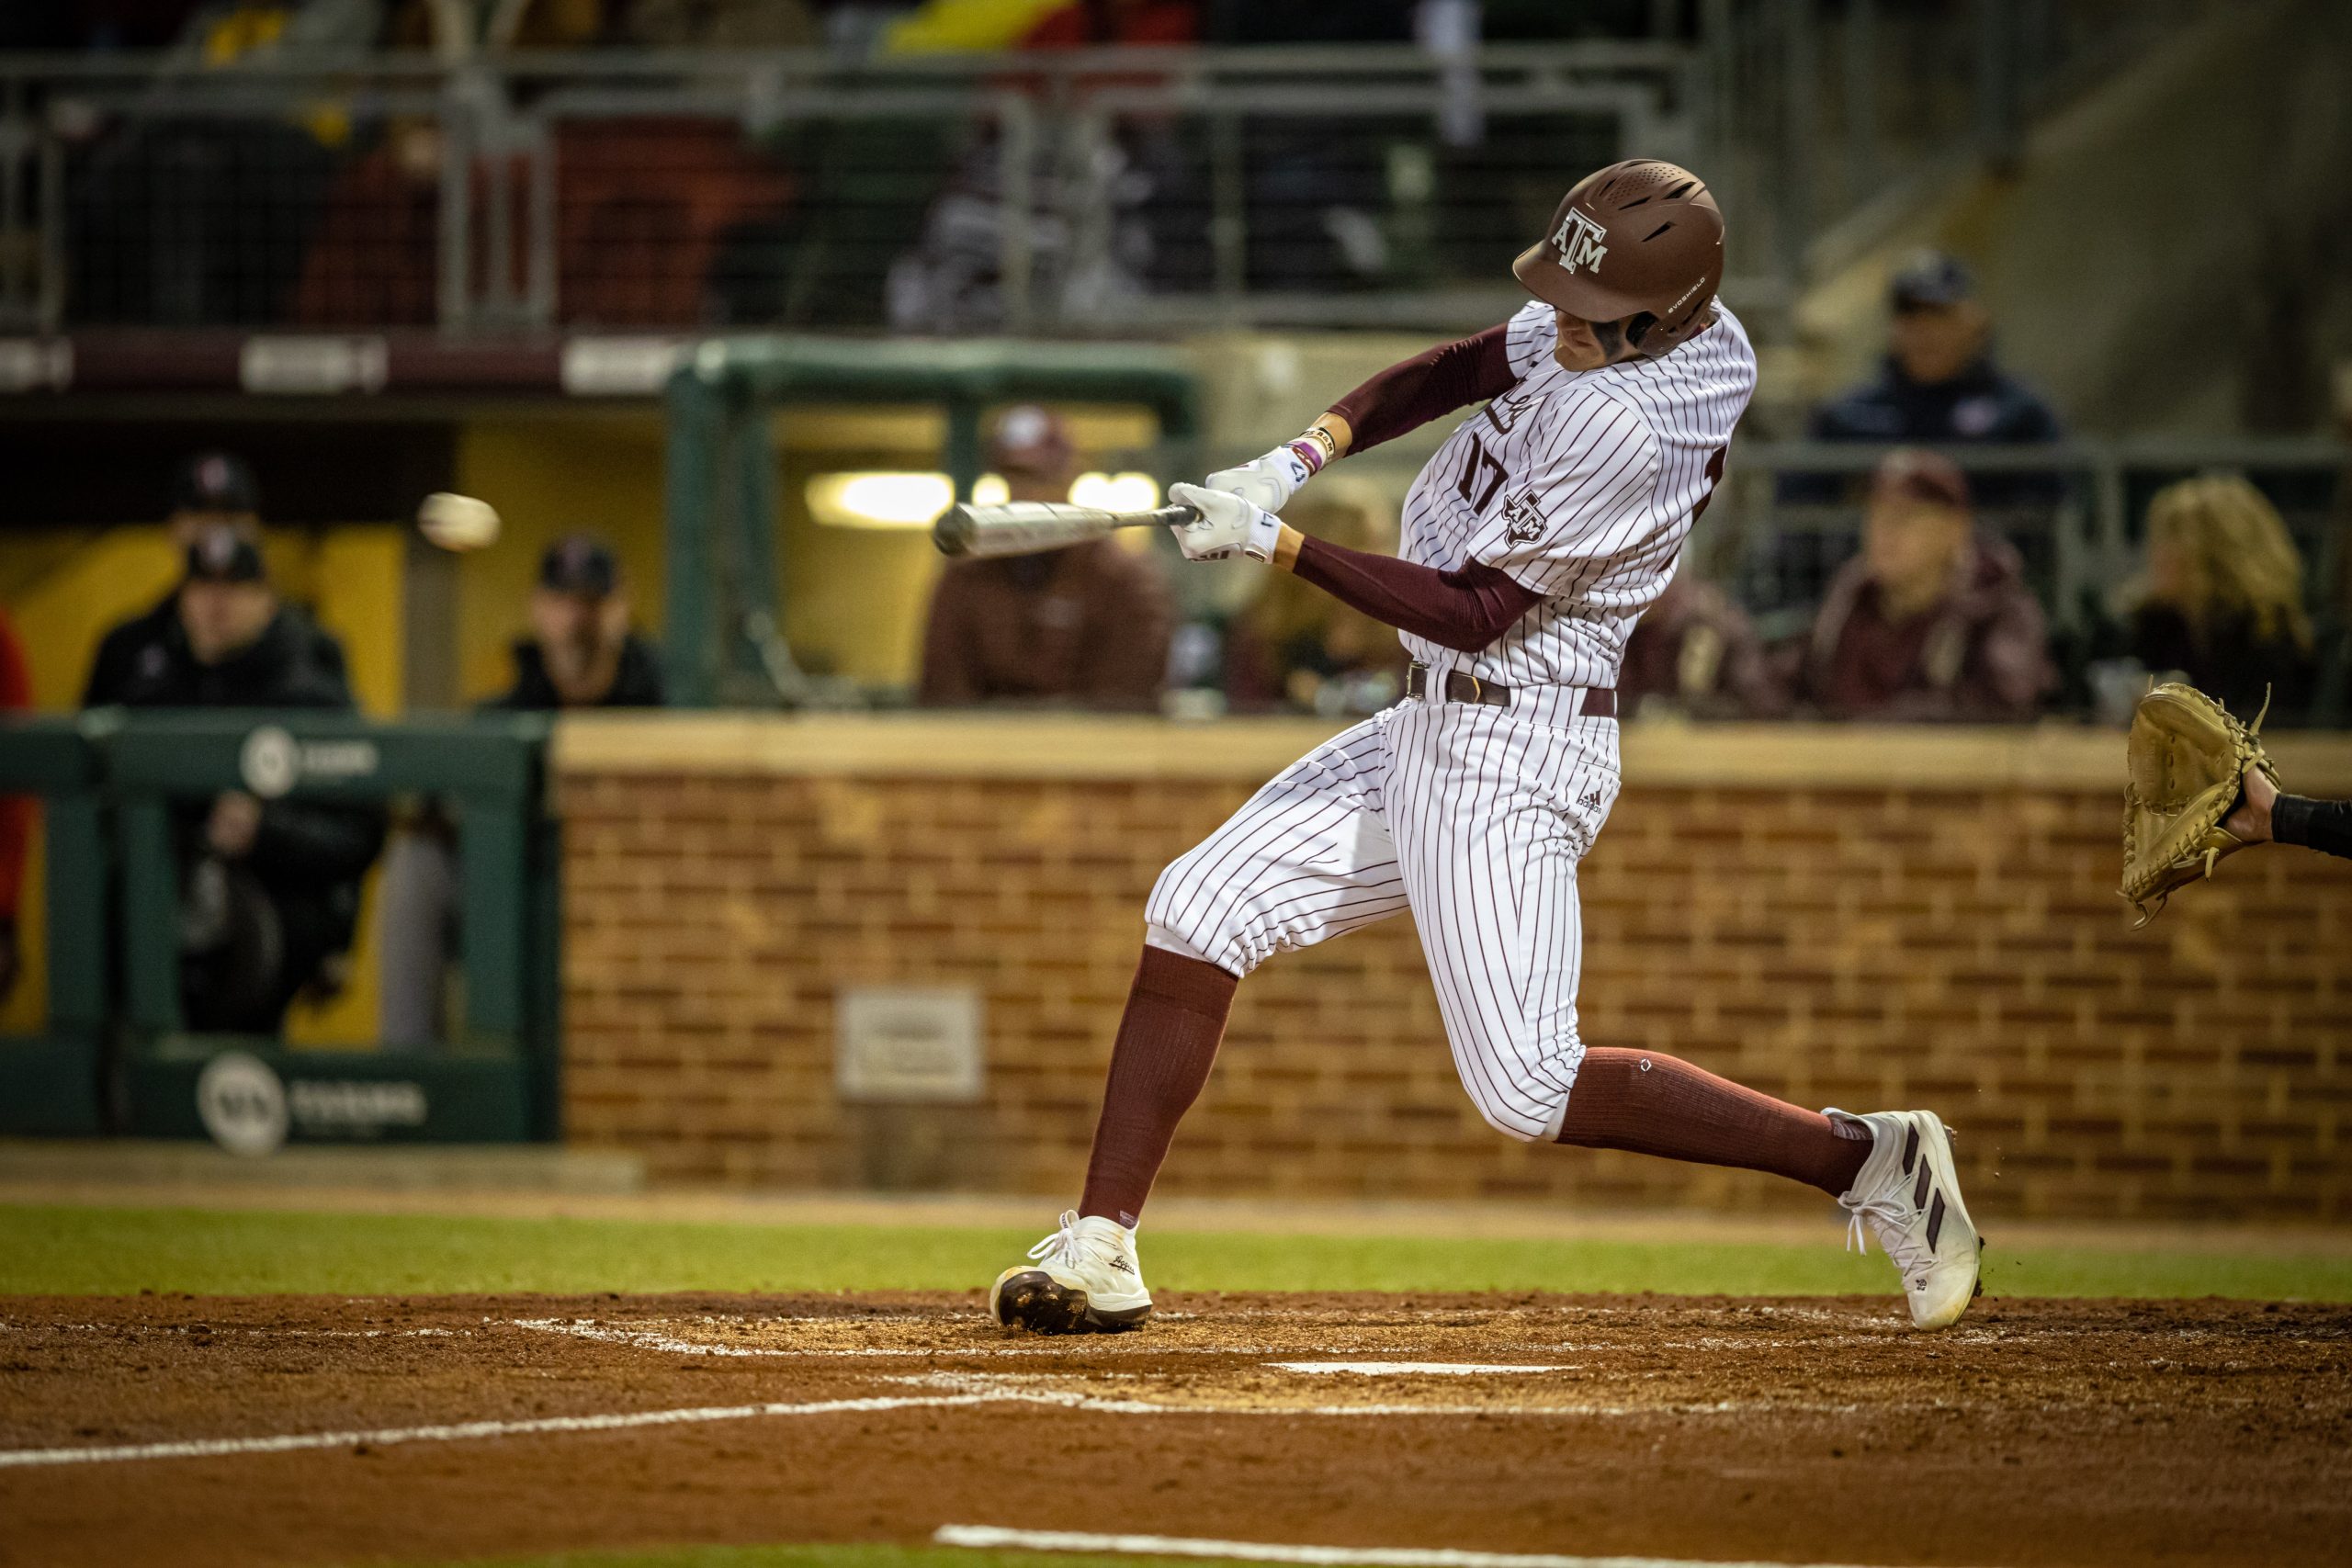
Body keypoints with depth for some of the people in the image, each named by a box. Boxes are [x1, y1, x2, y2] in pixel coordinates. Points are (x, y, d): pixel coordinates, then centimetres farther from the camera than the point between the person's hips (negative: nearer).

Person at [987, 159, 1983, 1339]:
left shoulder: (1626, 427, -26)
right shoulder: (1631, 327, 0)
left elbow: (1477, 612, -22)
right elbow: (1450, 373, 12)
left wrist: (1276, 543, -21)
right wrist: (1304, 454, -4)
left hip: (1510, 754, -10)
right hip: (1430, 730, 10)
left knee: (1530, 1093, -14)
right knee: (1196, 910, 2)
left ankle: (1866, 1158, -5)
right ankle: (1100, 1248, 4)